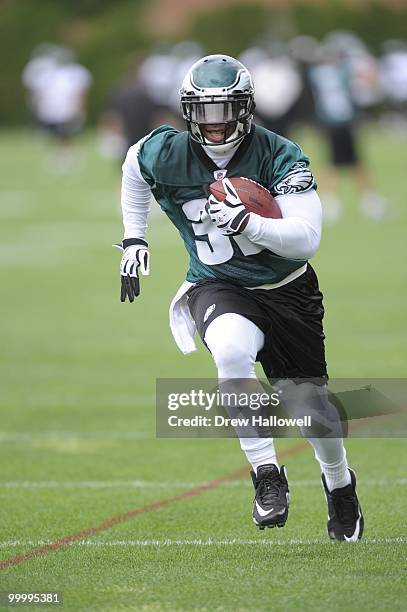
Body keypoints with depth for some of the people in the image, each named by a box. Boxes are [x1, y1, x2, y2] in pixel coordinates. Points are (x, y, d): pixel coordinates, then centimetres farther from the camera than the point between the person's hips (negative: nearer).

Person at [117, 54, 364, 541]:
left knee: (309, 401, 6)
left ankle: (340, 485, 40)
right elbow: (134, 168, 16)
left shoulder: (279, 156, -17)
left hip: (287, 290, 0)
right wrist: (133, 239, 13)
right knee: (232, 350, -35)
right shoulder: (166, 154, -11)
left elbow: (306, 239, -24)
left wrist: (247, 222, -37)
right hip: (218, 288, 0)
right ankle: (266, 475, -23)